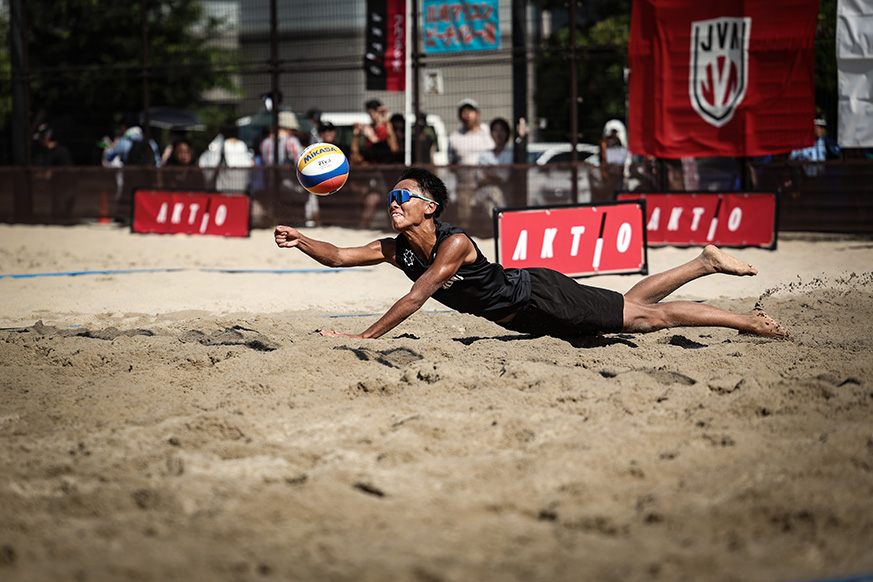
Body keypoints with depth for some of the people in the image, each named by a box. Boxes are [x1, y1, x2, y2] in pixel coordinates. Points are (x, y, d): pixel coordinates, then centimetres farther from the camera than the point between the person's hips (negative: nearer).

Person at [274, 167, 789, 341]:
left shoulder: (454, 244, -29)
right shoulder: (397, 249, -5)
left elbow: (413, 301, -34)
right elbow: (338, 256, -5)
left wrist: (363, 339, -35)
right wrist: (300, 240, -22)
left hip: (543, 298, -7)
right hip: (524, 318, 8)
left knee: (642, 316, -7)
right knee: (632, 307, 19)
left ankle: (750, 321, -1)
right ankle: (705, 263, 34)